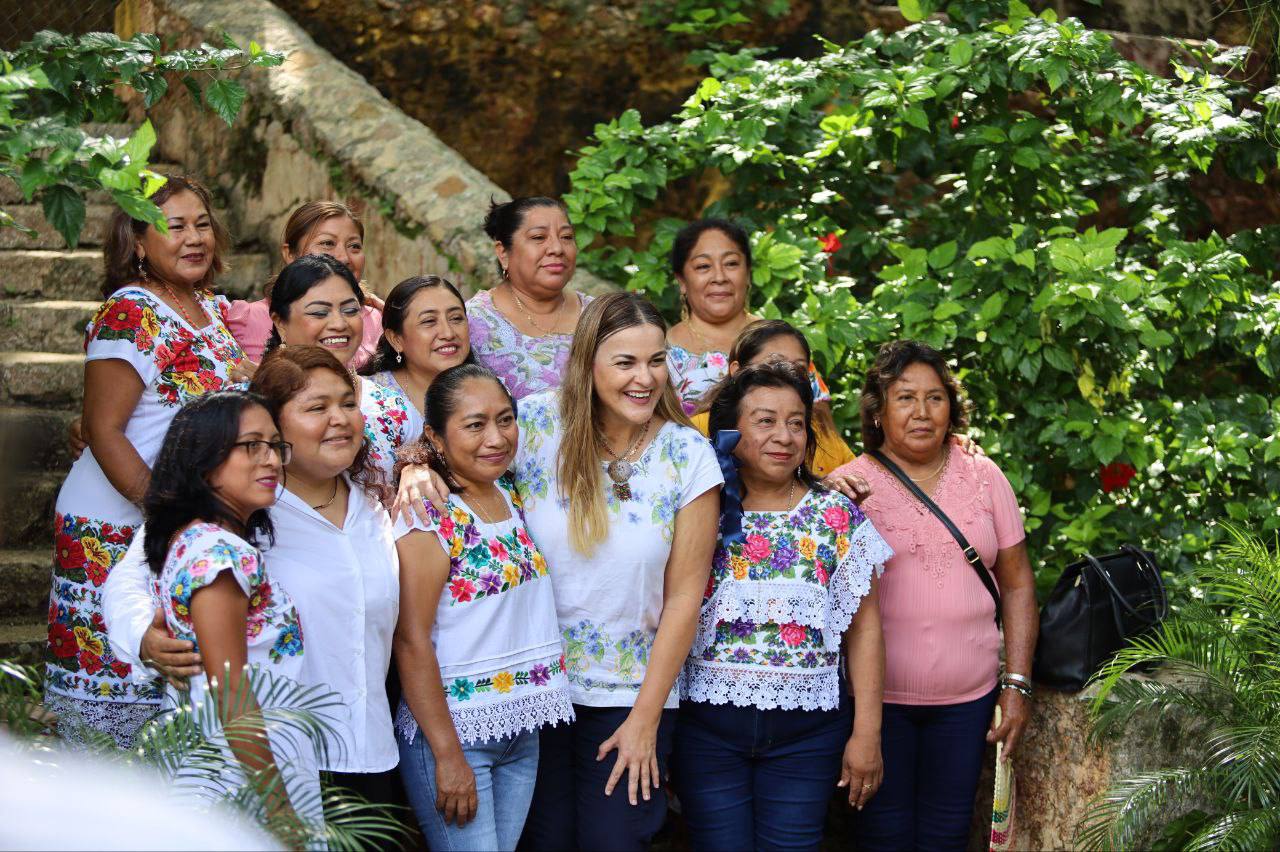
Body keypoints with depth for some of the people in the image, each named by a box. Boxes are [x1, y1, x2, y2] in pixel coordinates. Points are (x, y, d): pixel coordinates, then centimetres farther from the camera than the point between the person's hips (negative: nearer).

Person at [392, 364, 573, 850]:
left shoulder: (512, 499, 8)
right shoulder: (429, 517, -14)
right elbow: (411, 643, -16)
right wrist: (448, 754, -18)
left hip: (522, 730, 7)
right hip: (452, 727, -7)